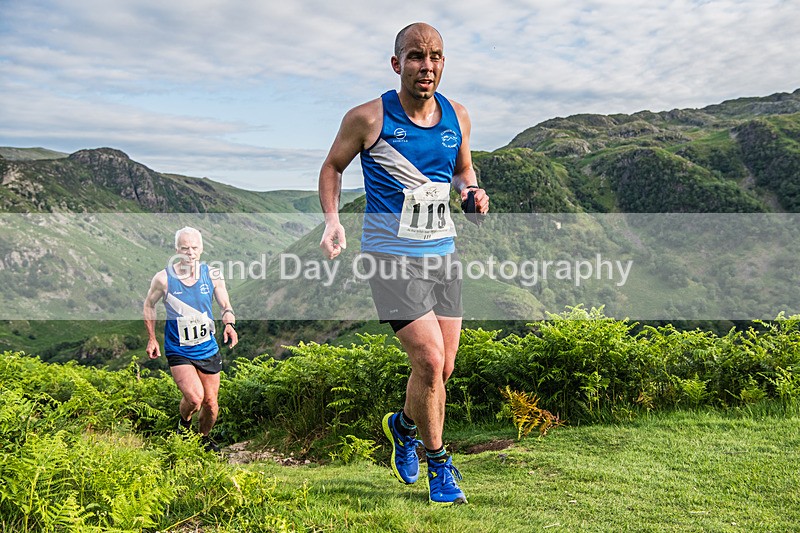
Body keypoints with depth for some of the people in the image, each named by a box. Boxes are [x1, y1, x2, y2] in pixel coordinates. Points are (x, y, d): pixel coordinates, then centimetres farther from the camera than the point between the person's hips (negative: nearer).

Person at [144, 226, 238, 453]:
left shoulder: (212, 275, -5)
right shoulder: (163, 278, -10)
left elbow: (225, 306, 2)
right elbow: (149, 305, 7)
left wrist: (229, 324, -19)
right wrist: (152, 339, 7)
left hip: (209, 349, 3)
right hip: (178, 351, -3)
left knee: (211, 403, 8)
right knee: (194, 398, -19)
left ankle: (204, 438, 38)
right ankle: (184, 422, 16)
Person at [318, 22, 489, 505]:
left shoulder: (458, 117, 4)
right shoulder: (369, 118, -8)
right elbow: (333, 167, 5)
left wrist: (473, 191, -1)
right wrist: (333, 220, -10)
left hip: (443, 252, 5)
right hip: (392, 255, -5)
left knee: (444, 367, 8)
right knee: (430, 361, -13)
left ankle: (403, 424, 40)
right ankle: (438, 463, 11)